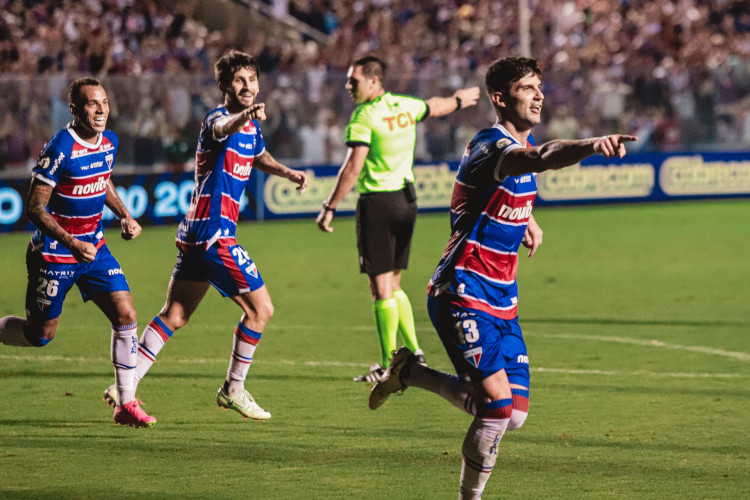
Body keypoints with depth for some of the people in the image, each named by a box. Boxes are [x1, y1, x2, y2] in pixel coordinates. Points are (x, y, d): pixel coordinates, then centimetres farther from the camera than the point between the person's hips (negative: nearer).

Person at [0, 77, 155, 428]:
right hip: (54, 253, -6)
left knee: (126, 316, -6)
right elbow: (34, 208, -20)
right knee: (40, 335, 3)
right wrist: (73, 244, -27)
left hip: (93, 247, 6)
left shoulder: (109, 142, 1)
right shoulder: (60, 149, -22)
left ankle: (126, 404, 1)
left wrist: (125, 216, 7)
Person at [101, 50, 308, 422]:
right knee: (260, 308, -4)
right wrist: (245, 116, -62)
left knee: (174, 315, 11)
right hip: (213, 233, -9)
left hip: (197, 234, 9)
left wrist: (290, 174, 17)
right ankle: (233, 389, 6)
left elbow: (260, 158, 36)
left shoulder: (252, 126, 15)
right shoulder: (217, 119, -13)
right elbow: (223, 129, -40)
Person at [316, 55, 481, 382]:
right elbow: (436, 107, 29)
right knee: (393, 284, 17)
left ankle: (389, 365, -3)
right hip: (406, 199, 7)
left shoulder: (364, 116, -14)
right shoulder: (405, 106, 7)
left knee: (381, 287, -4)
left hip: (378, 203, -7)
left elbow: (353, 168, -20)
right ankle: (414, 352, 16)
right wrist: (460, 100, 50)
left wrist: (329, 208, -17)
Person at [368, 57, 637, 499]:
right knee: (499, 404, -19)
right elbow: (541, 159, -44)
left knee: (515, 413, 4)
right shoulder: (491, 146, -19)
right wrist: (591, 146, -61)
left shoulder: (521, 142, 10)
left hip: (501, 301, 9)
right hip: (464, 295, -9)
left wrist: (528, 219, 19)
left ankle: (411, 372, 23)